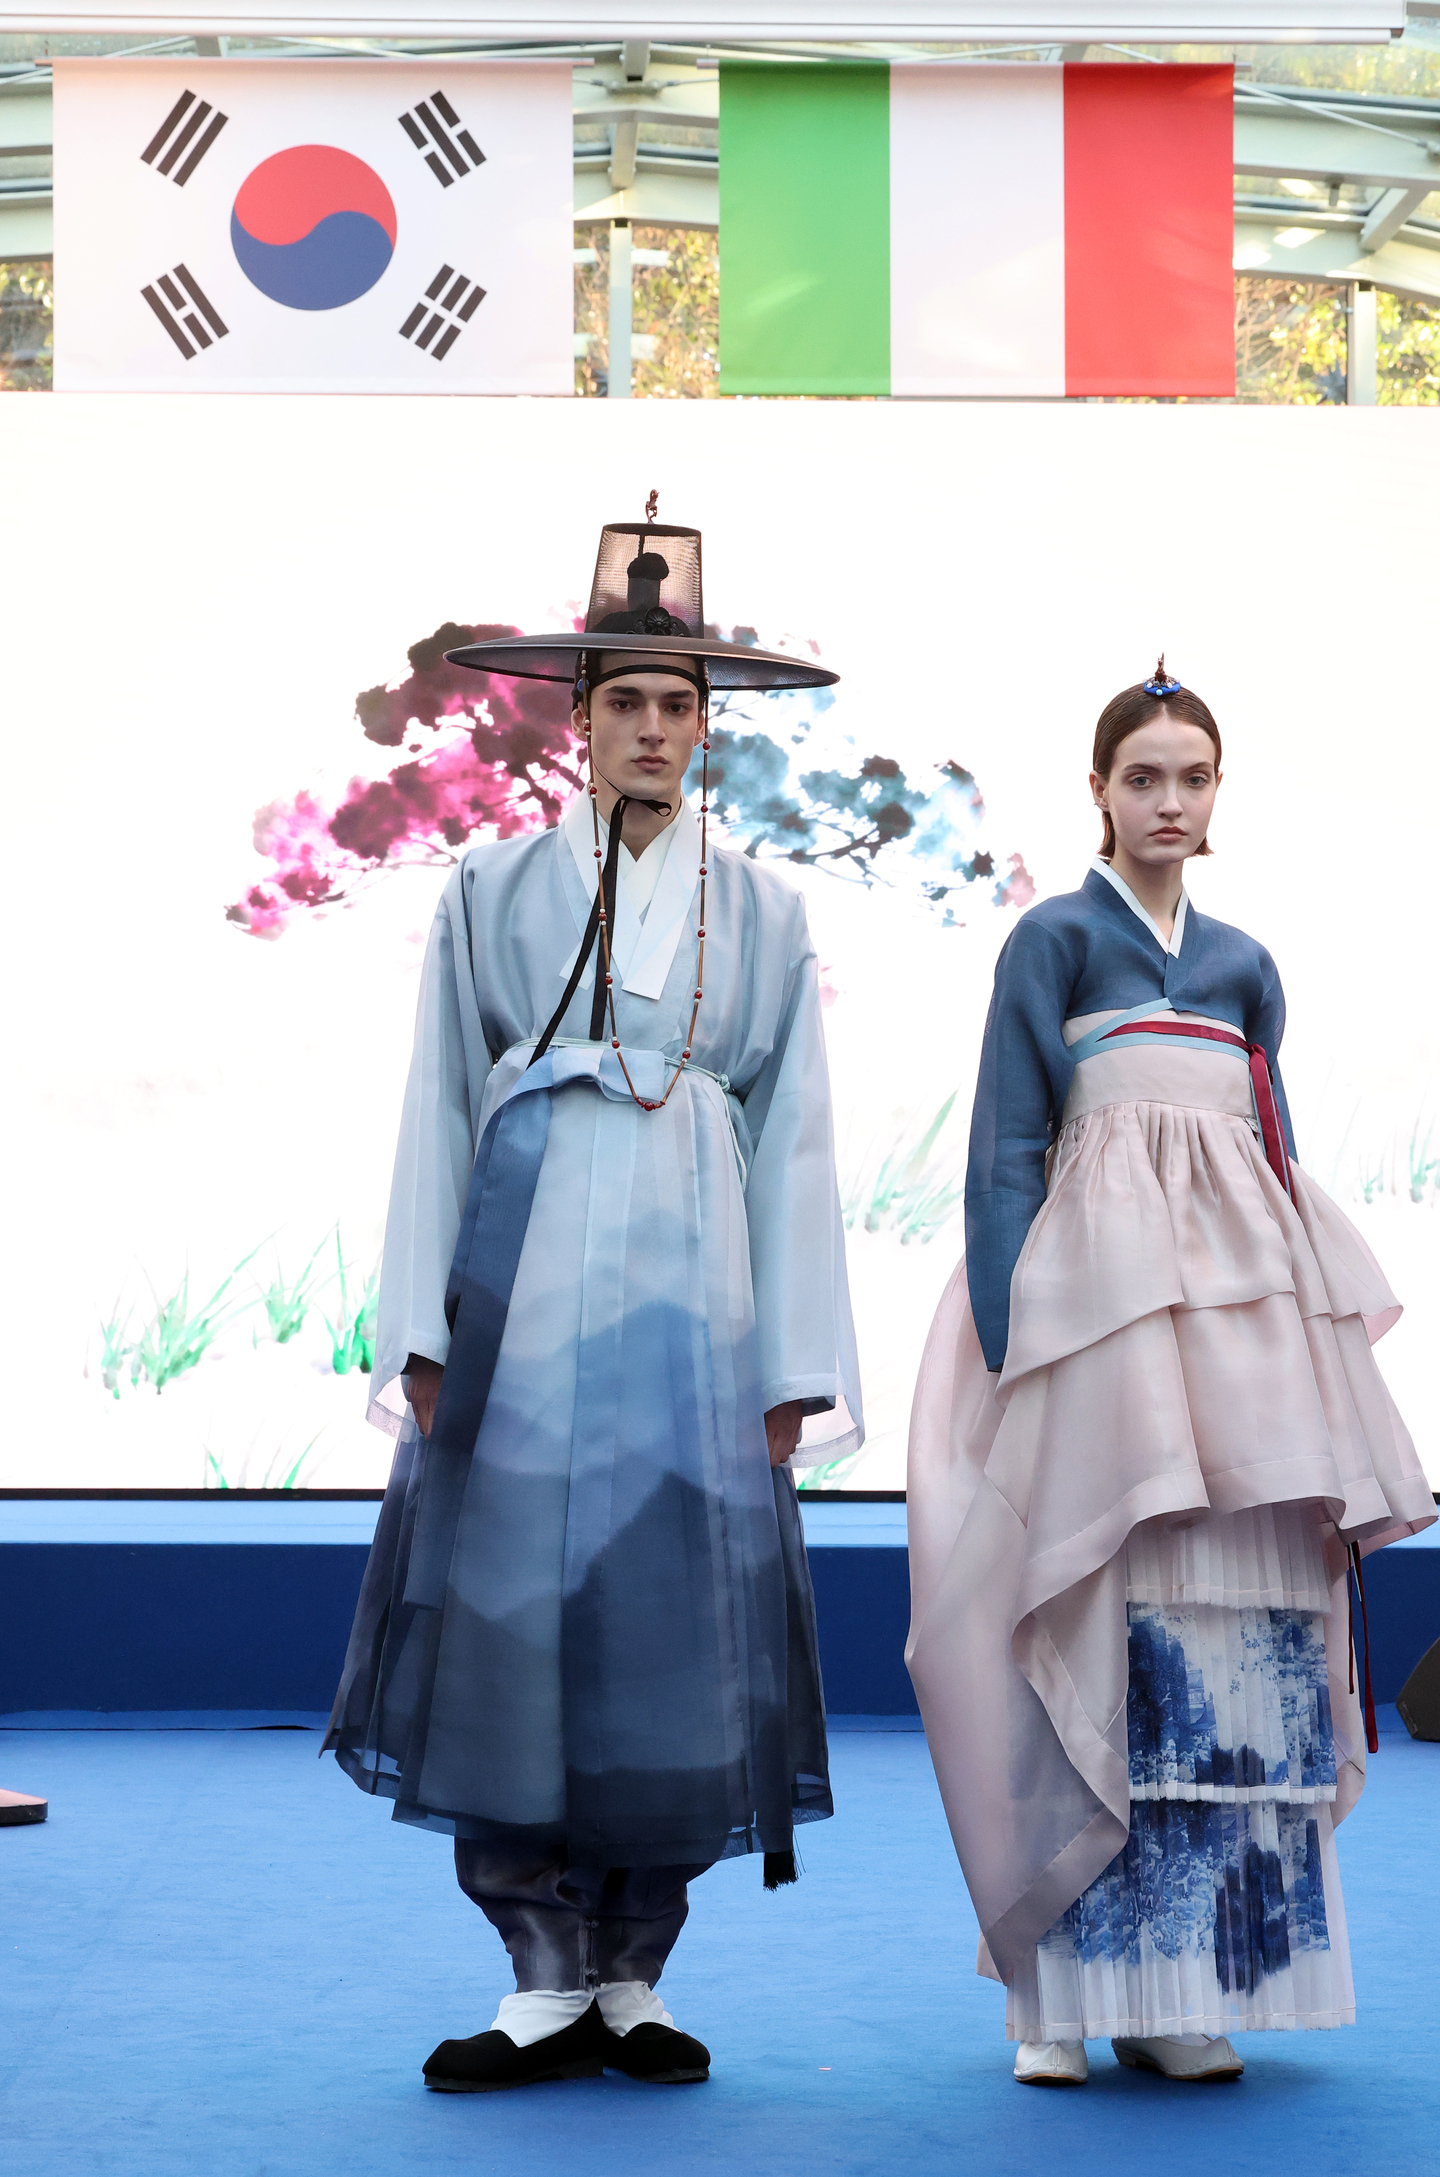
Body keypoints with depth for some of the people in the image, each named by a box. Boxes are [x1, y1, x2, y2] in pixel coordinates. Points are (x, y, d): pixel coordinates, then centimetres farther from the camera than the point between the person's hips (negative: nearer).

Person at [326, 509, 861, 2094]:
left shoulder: (761, 914, 12)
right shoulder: (493, 892, 9)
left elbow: (793, 1142, 8)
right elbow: (437, 1115, 5)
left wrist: (791, 1364, 2)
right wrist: (422, 1328, -3)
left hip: (689, 1284, 1)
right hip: (528, 1278, -1)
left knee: (672, 1617, -1)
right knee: (515, 1607, -5)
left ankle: (632, 1978, 10)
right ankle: (547, 1982, 3)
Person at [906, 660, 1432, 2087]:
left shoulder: (1244, 966, 20)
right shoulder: (1055, 938, 4)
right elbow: (1006, 1151, -2)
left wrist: (1304, 1345, 12)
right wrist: (1008, 1350, -12)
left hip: (1242, 1305, 5)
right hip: (1105, 1297, -5)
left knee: (1248, 1621, -2)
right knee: (1113, 1622, -9)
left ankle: (1183, 1986, 3)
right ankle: (1066, 1991, -2)